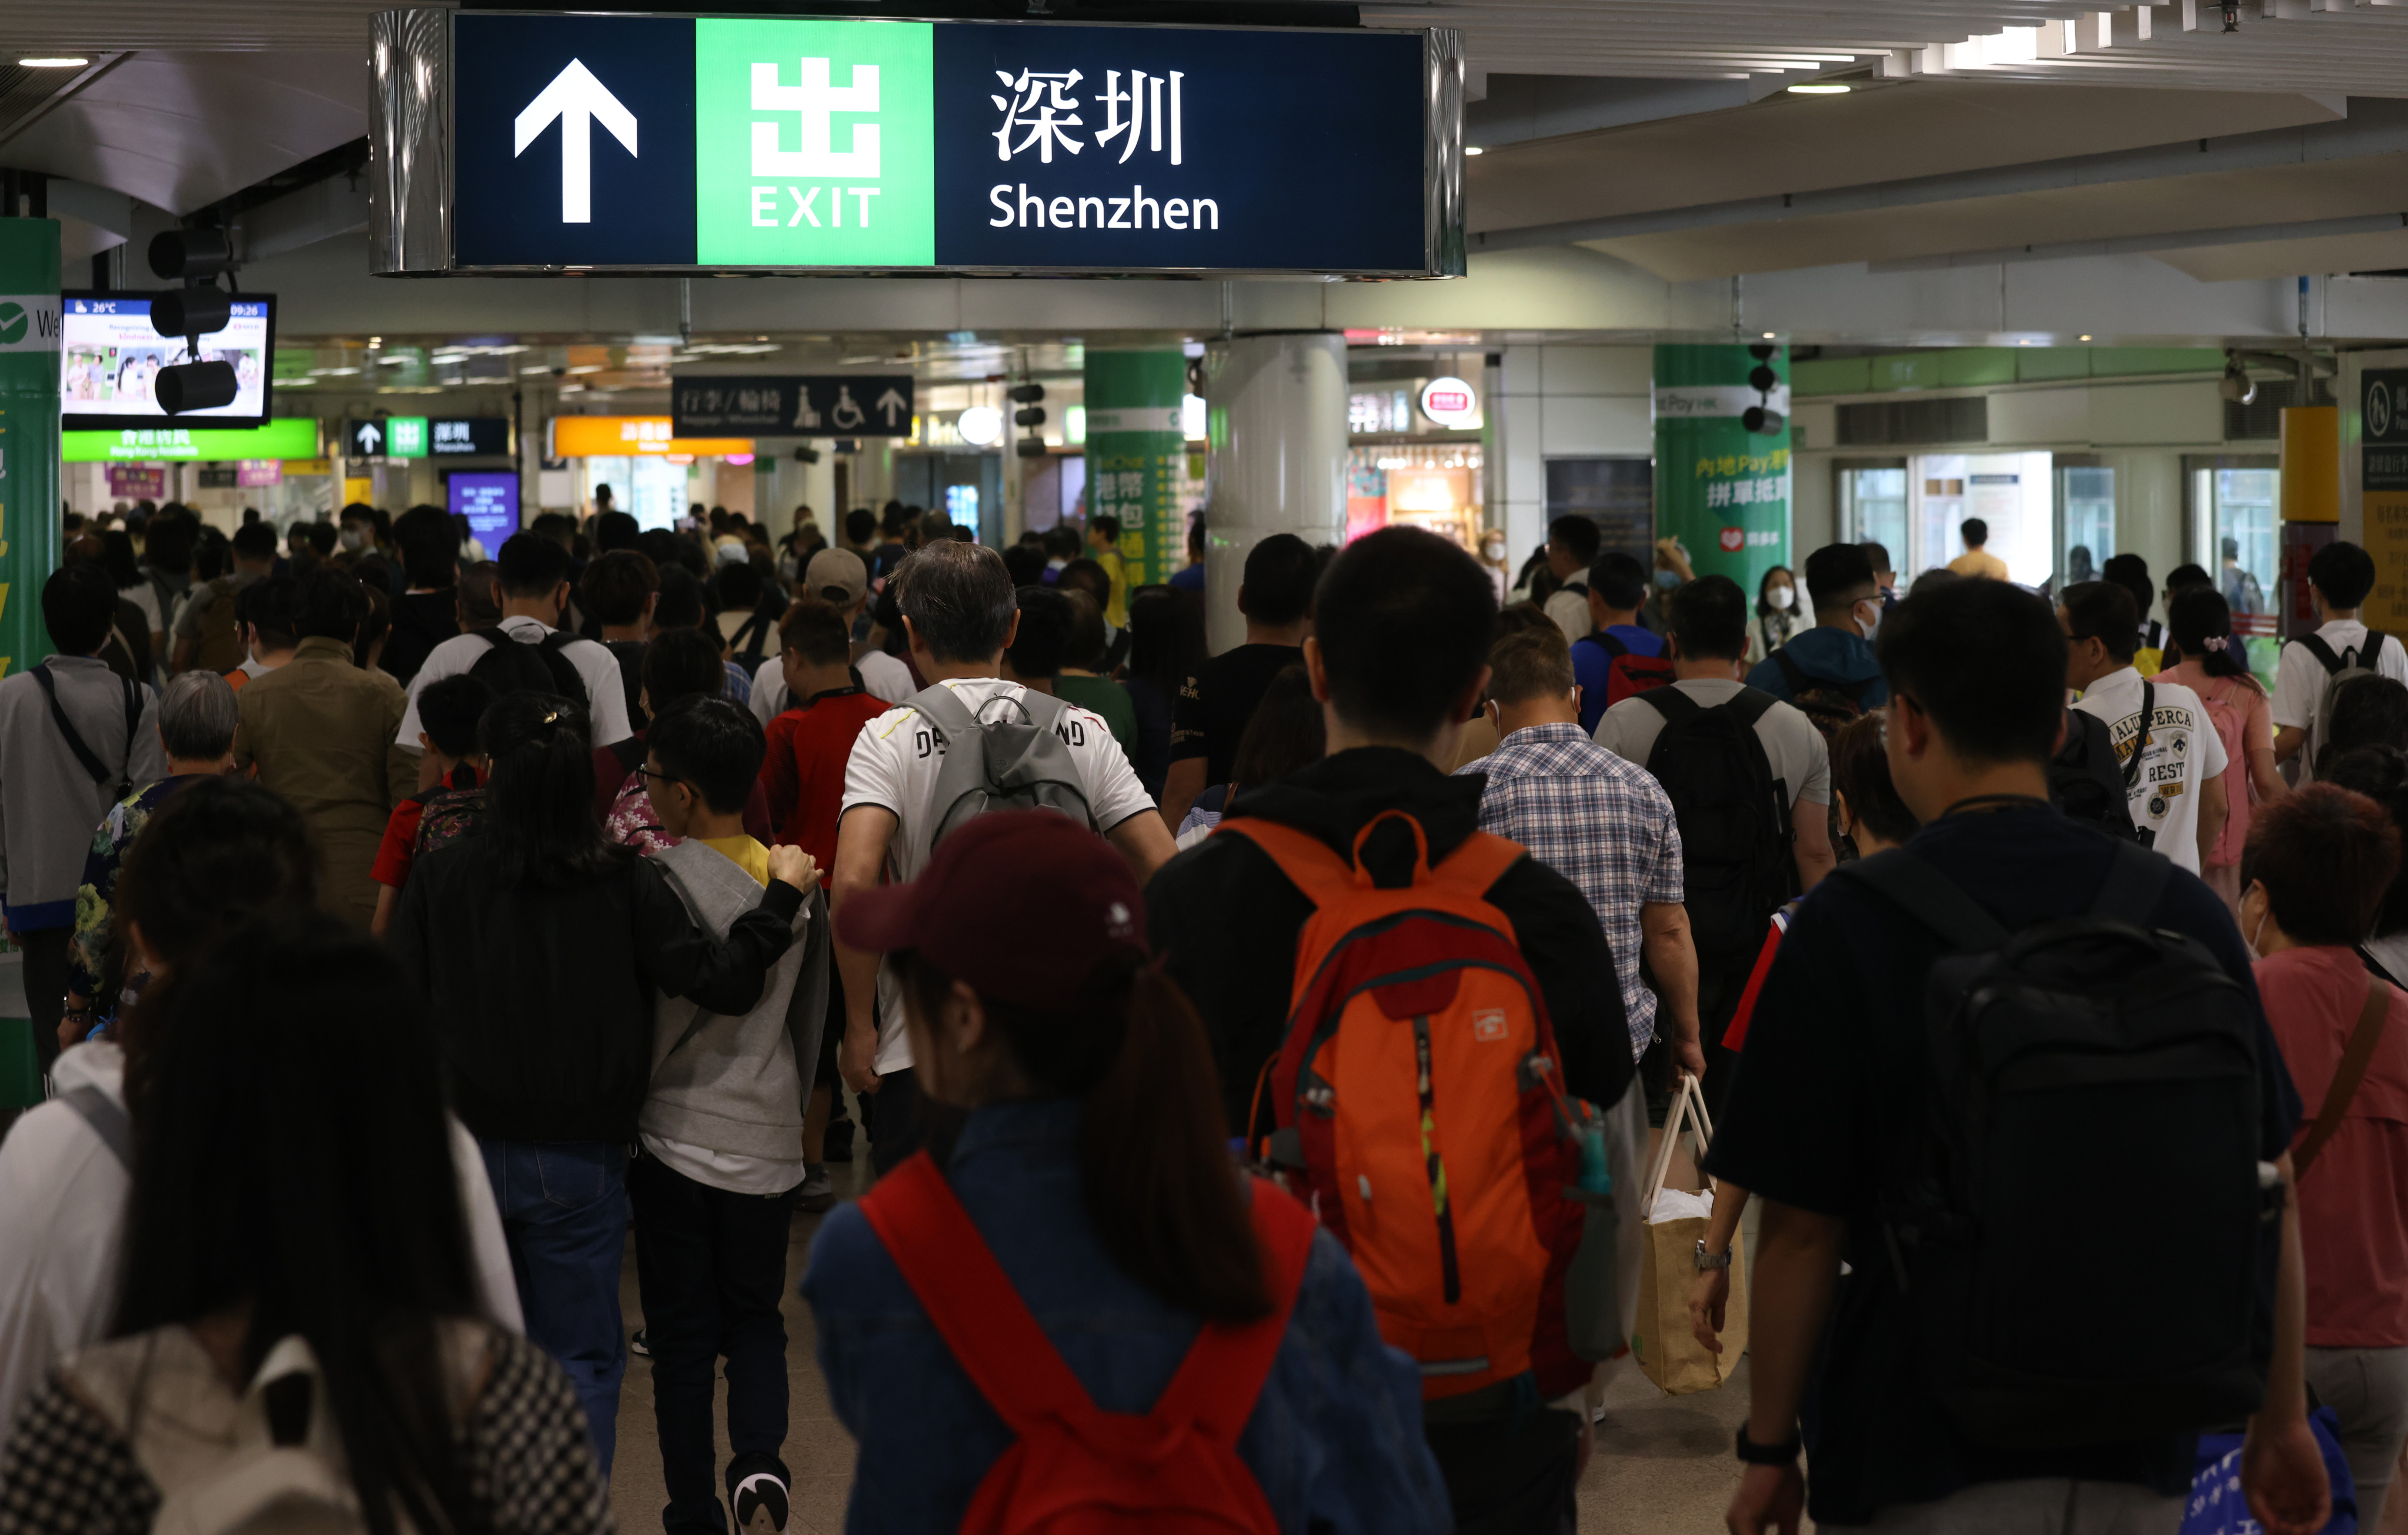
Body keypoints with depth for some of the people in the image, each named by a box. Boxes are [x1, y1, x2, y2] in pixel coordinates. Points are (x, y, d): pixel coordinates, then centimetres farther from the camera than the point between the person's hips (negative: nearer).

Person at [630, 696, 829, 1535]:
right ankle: (759, 1460, -6)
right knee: (755, 1317, 17)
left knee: (682, 1334, 7)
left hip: (675, 1139, -4)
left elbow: (648, 1021, -14)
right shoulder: (799, 883, 2)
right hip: (766, 1141, 4)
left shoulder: (663, 884, -16)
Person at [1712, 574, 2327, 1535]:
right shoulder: (2185, 913, 0)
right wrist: (2283, 1422, 15)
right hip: (2141, 1458, 4)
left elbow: (1799, 1231, -10)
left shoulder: (1847, 927, -11)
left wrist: (1769, 1451, 1)